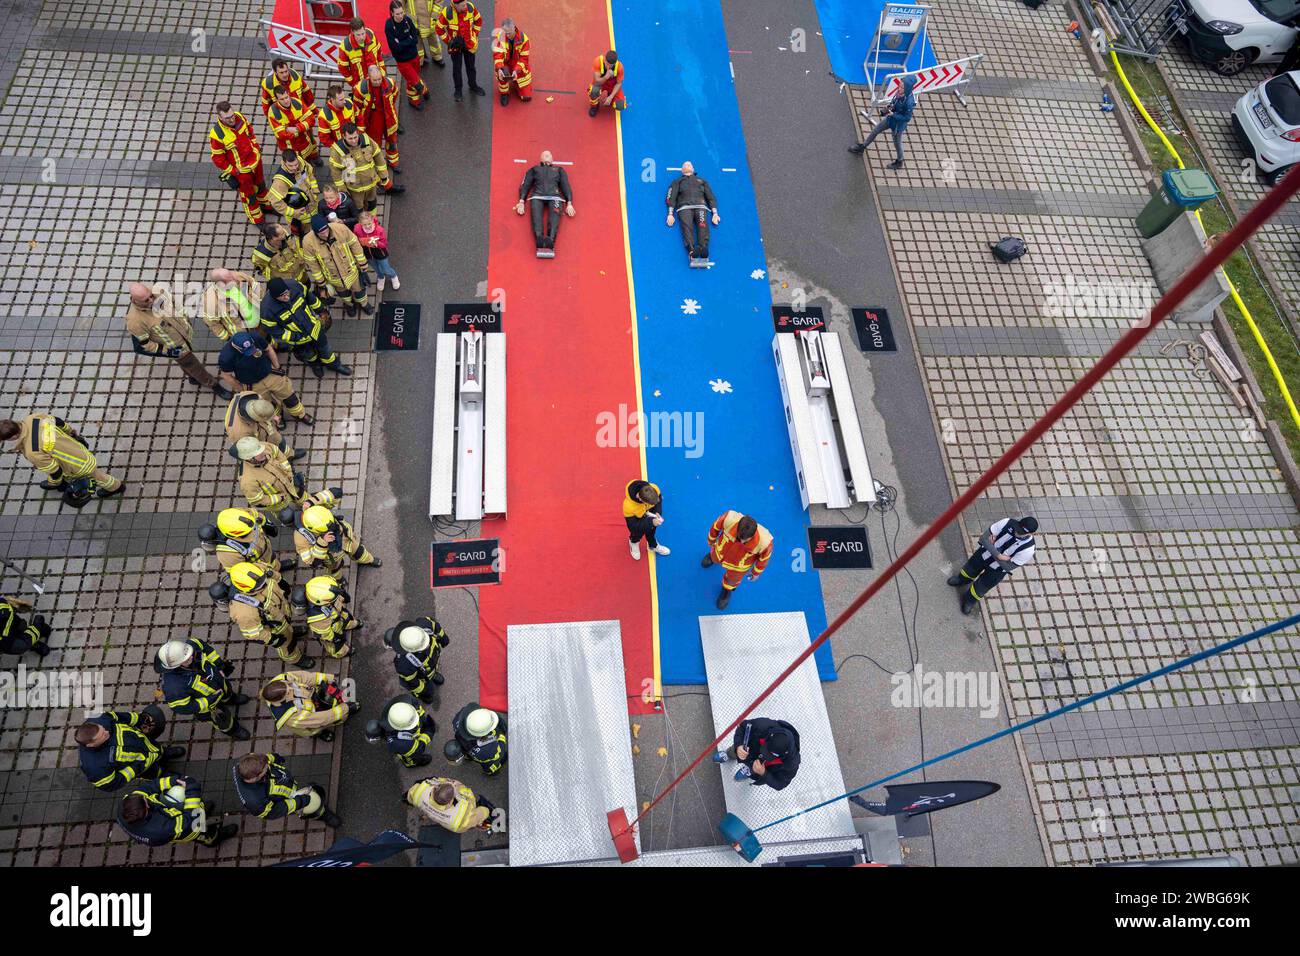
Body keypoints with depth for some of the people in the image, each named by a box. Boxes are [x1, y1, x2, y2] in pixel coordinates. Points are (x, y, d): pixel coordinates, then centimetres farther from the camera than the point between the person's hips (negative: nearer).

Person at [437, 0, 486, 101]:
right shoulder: (447, 13, -28)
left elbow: (478, 20, 1)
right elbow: (438, 28, -14)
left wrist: (474, 34, 2)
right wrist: (448, 41, -10)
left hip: (469, 43, 3)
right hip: (455, 44, -3)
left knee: (471, 65, 18)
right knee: (457, 67, 10)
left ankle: (473, 86, 39)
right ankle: (458, 90, 27)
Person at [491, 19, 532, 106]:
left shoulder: (523, 38, -18)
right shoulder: (500, 37, -17)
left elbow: (523, 58, -17)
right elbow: (497, 54, -20)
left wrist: (516, 71, -35)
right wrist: (499, 69, -40)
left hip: (519, 67, 1)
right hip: (505, 64, 0)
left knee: (527, 97, -4)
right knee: (503, 72, -40)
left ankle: (515, 83, 31)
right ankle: (504, 93, -7)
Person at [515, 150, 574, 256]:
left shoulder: (559, 170, 32)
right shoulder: (534, 169, 30)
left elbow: (566, 186, 20)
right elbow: (525, 185, 19)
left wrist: (569, 203, 3)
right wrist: (521, 201, 1)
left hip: (554, 196, 0)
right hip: (537, 196, 0)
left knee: (554, 216, -33)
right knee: (536, 216, -32)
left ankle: (550, 242, -53)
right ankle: (539, 242, -52)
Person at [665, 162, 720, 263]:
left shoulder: (702, 181, 36)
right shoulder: (677, 181, 32)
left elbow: (711, 197, 24)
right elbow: (671, 197, 17)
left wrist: (715, 213, 7)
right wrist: (670, 214, -1)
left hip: (701, 206, 1)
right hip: (684, 207, -1)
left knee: (703, 226, -31)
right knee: (687, 227, -32)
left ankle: (703, 249, -56)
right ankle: (691, 251, -56)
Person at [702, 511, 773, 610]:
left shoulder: (764, 542, -43)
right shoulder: (729, 519, -43)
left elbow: (764, 557, -18)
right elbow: (715, 527, -17)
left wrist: (756, 573, 1)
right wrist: (711, 542, 3)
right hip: (719, 553, 1)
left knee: (732, 580, 30)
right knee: (715, 559, 37)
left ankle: (727, 589, 65)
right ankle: (713, 556, 74)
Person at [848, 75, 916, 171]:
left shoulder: (909, 101, -37)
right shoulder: (900, 93, -16)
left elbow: (907, 118, -27)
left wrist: (893, 114, -28)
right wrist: (889, 107, -11)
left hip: (898, 124, -7)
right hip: (891, 118, 7)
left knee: (897, 143, 17)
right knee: (875, 131, 21)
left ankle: (899, 162, 44)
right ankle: (862, 147, 44)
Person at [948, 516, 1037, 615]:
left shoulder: (1028, 549, -33)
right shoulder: (1008, 523, -30)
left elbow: (1008, 567, -24)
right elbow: (984, 537, -25)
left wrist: (993, 546, -26)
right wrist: (998, 555, -35)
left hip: (996, 571, -2)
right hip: (984, 554, 2)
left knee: (978, 590, 13)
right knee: (969, 570, 27)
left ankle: (970, 601, 48)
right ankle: (961, 580, 63)